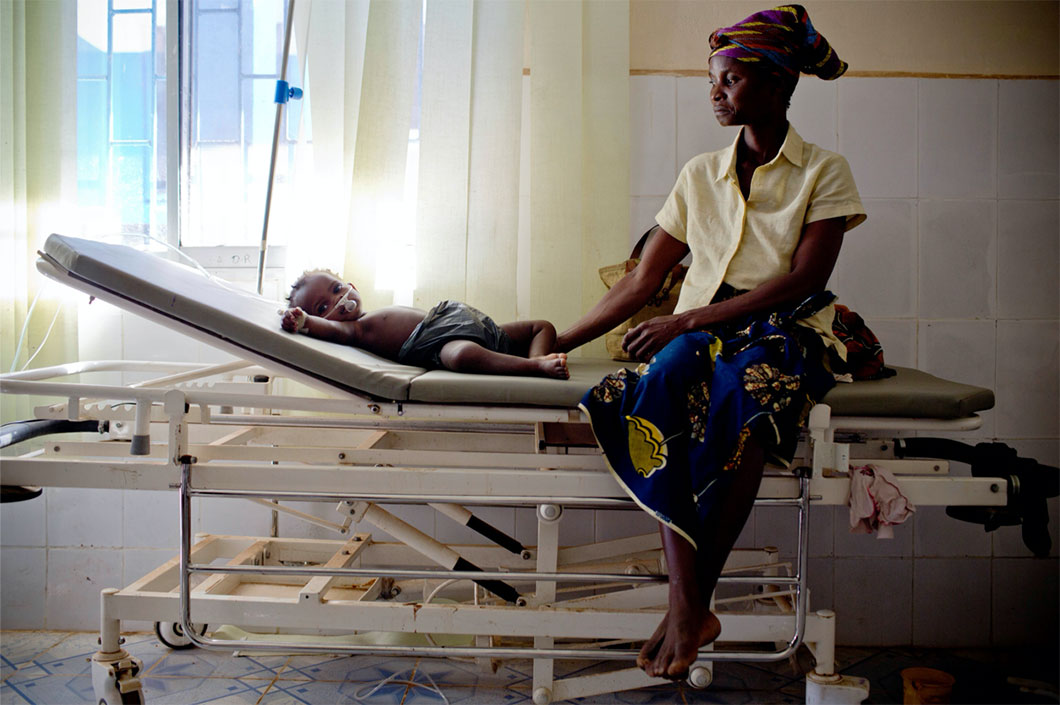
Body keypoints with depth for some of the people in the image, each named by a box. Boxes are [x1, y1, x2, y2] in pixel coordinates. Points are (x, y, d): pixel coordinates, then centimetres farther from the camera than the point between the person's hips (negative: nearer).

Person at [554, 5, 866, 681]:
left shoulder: (824, 171, 5)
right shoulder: (701, 175, 15)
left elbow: (804, 280, -9)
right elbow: (642, 281, 13)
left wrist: (691, 319, -17)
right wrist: (560, 340, 7)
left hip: (786, 331, -3)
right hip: (698, 331, 3)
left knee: (744, 388, -39)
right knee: (664, 375, -34)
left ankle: (695, 603, -28)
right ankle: (688, 605, -35)